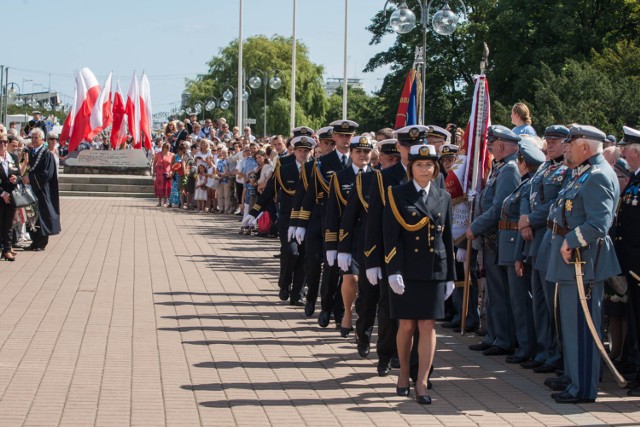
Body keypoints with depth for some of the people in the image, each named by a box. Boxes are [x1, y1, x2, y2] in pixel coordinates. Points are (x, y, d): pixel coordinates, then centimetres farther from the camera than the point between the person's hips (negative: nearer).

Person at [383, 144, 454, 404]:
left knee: (428, 326, -1)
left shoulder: (443, 197, 9)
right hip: (406, 270, -2)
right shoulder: (397, 195, -1)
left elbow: (447, 237, 12)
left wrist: (449, 275, 10)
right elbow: (391, 237, -6)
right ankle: (404, 373, 25)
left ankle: (421, 383, 1)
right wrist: (394, 271, -14)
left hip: (434, 270, 2)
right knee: (406, 325, 3)